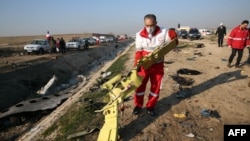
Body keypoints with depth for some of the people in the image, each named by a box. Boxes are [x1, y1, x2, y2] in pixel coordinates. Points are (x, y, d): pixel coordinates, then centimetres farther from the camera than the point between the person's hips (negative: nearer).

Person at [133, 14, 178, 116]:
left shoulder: (163, 33, -12)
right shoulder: (140, 34, -9)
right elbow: (138, 51, -5)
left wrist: (173, 38, -25)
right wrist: (137, 64, -17)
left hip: (158, 65, 1)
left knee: (156, 86, 10)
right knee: (140, 85, 8)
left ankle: (150, 107, 29)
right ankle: (138, 105, 29)